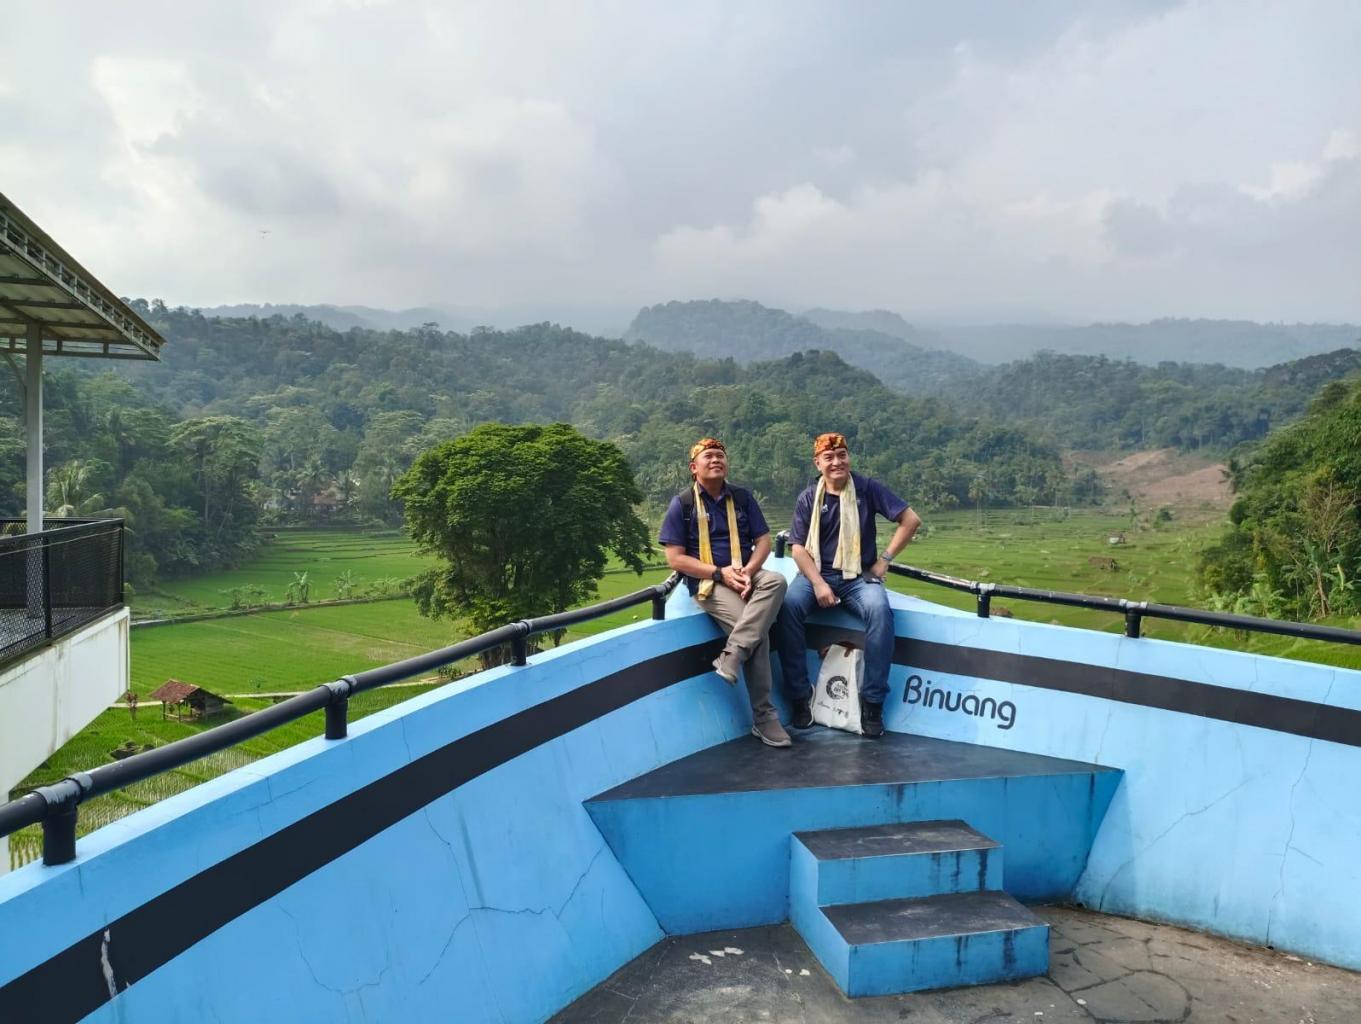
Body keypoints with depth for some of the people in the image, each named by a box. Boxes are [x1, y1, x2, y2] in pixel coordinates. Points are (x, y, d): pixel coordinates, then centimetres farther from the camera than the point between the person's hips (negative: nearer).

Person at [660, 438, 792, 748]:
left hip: (746, 574, 4)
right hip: (708, 583, -4)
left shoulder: (742, 498, 11)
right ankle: (764, 718, -15)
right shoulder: (682, 504, 0)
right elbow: (675, 559, -5)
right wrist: (720, 573, -15)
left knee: (776, 581, -33)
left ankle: (731, 657, -35)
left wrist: (748, 571, -14)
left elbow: (763, 541, 7)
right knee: (759, 632, -27)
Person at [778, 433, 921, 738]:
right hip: (816, 573, 1)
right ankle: (800, 695, -19)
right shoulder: (808, 499, 4)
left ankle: (872, 701, -22)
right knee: (788, 605, -31)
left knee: (880, 610, -33)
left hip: (859, 576, -1)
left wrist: (885, 558, -3)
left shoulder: (867, 488, 1)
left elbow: (911, 520, 1)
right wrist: (818, 583, -16)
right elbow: (798, 548, -1)